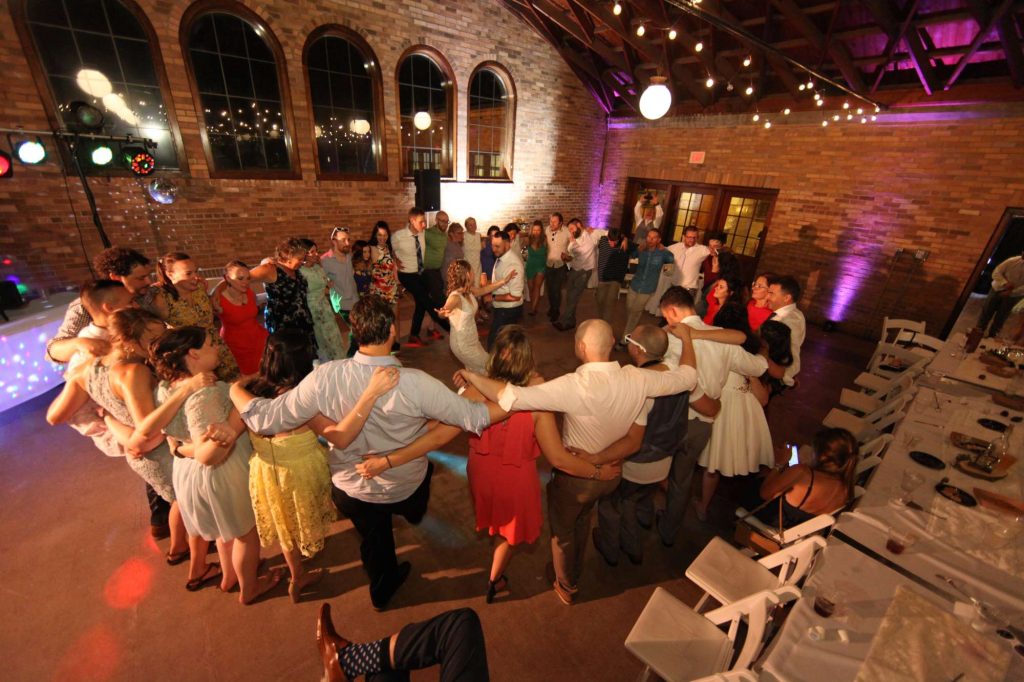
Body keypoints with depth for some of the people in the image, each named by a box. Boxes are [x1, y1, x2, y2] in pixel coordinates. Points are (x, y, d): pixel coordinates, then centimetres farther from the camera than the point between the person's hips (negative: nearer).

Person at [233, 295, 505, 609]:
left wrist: (234, 390, 1)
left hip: (350, 488, 2)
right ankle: (414, 513, 68)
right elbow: (473, 417, -26)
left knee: (373, 537, 32)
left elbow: (267, 419, -17)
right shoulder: (416, 384, -35)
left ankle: (382, 590, 63)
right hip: (405, 488, -2)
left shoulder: (324, 377, -27)